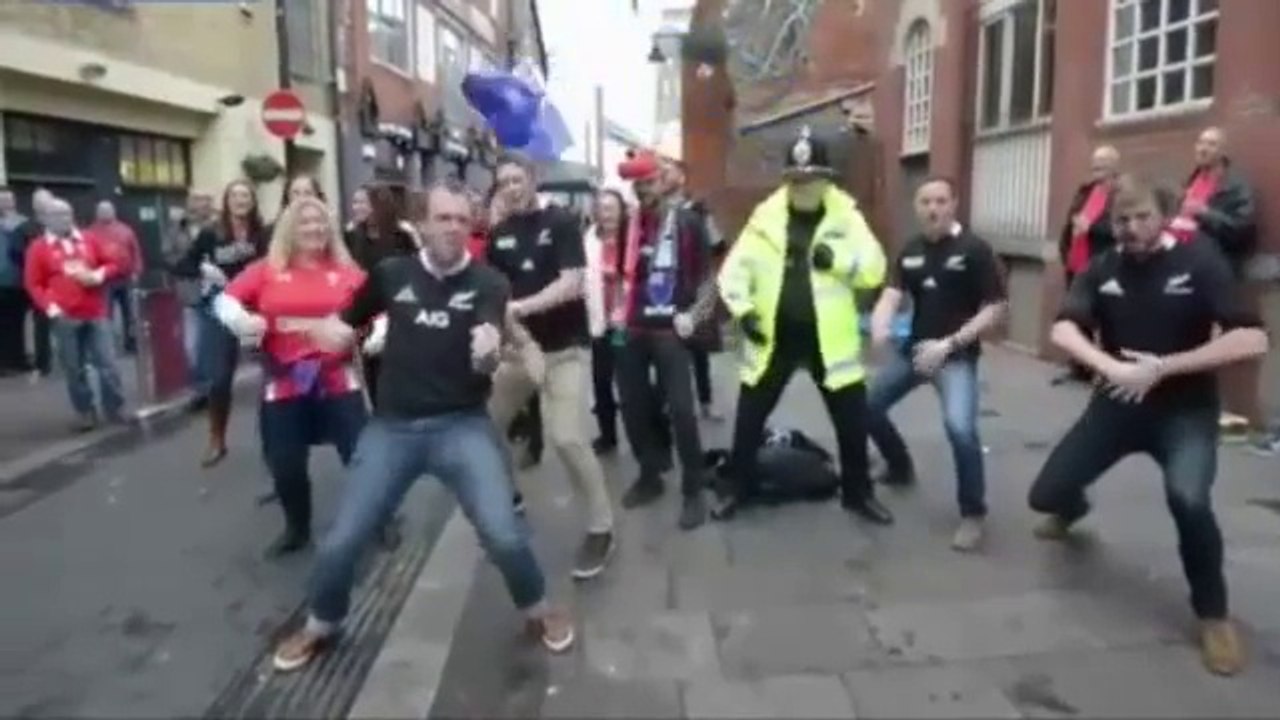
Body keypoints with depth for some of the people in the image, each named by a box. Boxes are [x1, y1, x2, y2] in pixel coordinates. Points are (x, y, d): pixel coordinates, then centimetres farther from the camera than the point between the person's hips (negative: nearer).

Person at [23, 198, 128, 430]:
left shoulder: (90, 239, 10)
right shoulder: (39, 248, 3)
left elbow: (112, 264, 13)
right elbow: (33, 284, 1)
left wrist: (98, 275, -7)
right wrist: (49, 307, -11)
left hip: (96, 314, 2)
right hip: (65, 318, -2)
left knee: (107, 363, 1)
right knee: (74, 369, 3)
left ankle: (115, 409, 10)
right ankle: (85, 413, 14)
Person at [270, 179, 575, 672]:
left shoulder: (488, 283, -5)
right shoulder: (392, 274, 2)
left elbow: (485, 357, -22)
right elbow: (347, 322, 19)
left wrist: (487, 349, -41)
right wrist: (335, 331, 1)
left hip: (462, 424, -2)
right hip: (393, 426, 2)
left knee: (504, 534, -13)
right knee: (341, 541, 5)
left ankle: (539, 611, 18)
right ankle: (319, 627, 35)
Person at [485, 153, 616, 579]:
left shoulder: (561, 224, -8)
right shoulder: (499, 235, 8)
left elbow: (571, 285, -19)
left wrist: (519, 307, -29)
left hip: (563, 348, -6)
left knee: (567, 438, -16)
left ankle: (601, 528, 0)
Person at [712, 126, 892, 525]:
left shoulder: (846, 216, 0)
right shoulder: (765, 216, 1)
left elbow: (874, 268, -7)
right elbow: (735, 268, 3)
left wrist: (838, 258, -24)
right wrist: (743, 310, -11)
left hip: (829, 338, 0)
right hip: (774, 336, 1)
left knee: (853, 420, 7)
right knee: (749, 416, 7)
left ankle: (858, 493, 28)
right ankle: (737, 488, 26)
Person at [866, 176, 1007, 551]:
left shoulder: (974, 249, -10)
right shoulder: (910, 251, 6)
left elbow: (996, 308, -12)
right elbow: (891, 296, -5)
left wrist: (950, 343, -21)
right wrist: (879, 327, -28)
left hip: (957, 355, -6)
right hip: (913, 349, 6)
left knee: (960, 427, -26)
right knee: (868, 406, 11)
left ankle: (972, 514, -5)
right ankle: (900, 467, 39)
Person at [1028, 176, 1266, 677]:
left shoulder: (1200, 262, -11)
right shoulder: (1103, 269, -1)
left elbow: (1251, 341, -21)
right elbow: (1063, 330, -14)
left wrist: (1161, 368, -24)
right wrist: (1109, 366, -32)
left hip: (1185, 409, -3)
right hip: (1117, 403, 4)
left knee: (1189, 500, -31)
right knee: (1046, 494, 1)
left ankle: (1213, 614, -3)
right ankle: (1073, 509, 43)